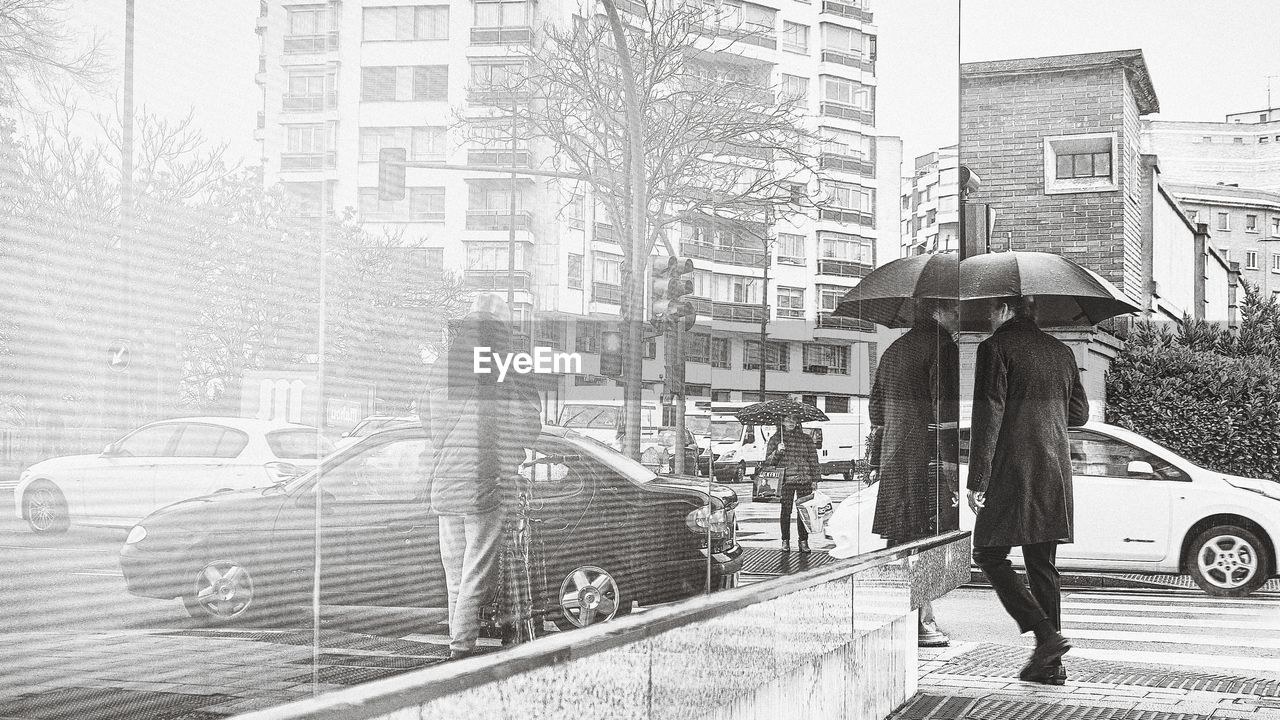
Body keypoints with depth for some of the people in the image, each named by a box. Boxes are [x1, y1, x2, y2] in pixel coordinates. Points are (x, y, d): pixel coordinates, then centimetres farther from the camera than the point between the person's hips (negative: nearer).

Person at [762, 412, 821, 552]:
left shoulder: (805, 438, 12)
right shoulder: (776, 438, 8)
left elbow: (813, 459, 12)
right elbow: (768, 462, 5)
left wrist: (815, 479, 6)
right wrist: (777, 452, -13)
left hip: (804, 480, 1)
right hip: (785, 481, -1)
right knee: (785, 511, -1)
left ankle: (803, 541, 7)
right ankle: (785, 541, 10)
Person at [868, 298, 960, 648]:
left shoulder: (893, 350, 18)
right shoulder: (941, 345, -8)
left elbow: (876, 406, 21)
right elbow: (945, 407, -16)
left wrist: (880, 460, 25)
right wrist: (950, 460, -16)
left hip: (893, 457, 8)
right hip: (928, 456, -8)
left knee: (899, 540, 12)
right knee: (926, 539, -4)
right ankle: (922, 622, -2)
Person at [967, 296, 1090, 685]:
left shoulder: (995, 347, -7)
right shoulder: (1061, 351, 14)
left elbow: (987, 417, -13)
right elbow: (1079, 414, 20)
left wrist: (977, 480, -12)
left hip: (1013, 471, -7)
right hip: (1055, 474, 7)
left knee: (989, 555, 2)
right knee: (1043, 565, 11)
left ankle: (1046, 634, -11)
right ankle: (1050, 663, 11)